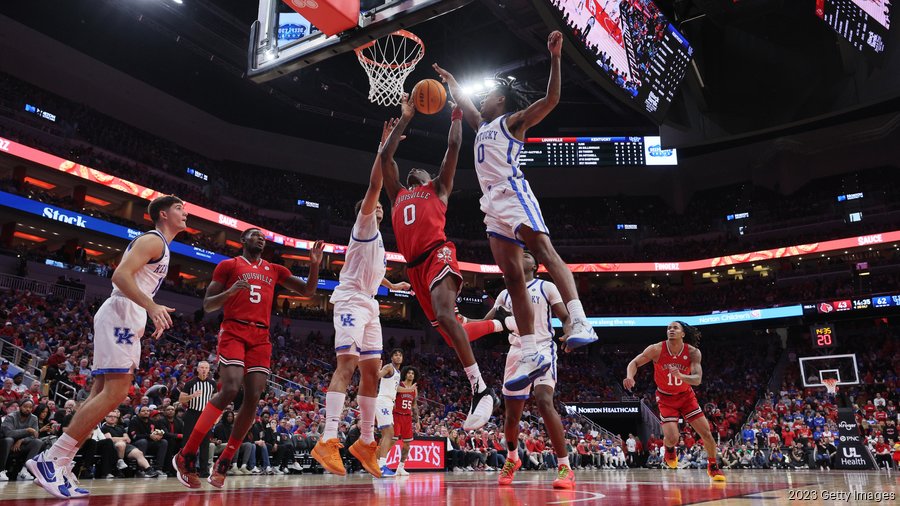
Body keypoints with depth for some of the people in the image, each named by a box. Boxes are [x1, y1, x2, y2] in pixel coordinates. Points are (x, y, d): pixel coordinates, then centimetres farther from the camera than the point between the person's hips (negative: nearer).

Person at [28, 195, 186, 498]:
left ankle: (59, 468, 7)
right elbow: (120, 275, -20)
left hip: (128, 323, 11)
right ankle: (49, 459, -13)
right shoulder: (153, 240, -7)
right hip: (120, 317, -11)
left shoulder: (160, 246, 24)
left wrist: (153, 315, 23)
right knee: (115, 392, -16)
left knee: (103, 393, 6)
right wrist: (152, 306, -29)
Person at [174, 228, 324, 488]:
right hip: (233, 332, -5)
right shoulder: (229, 265, 8)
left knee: (253, 397, -6)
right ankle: (185, 456, -10)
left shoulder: (275, 270, 20)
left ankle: (223, 464, 5)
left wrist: (314, 264, 3)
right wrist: (230, 291, -15)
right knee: (230, 389, -22)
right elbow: (207, 305, 4)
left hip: (261, 337, 5)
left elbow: (308, 290, 19)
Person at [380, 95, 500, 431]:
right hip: (415, 266, 6)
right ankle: (498, 325, 35)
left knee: (445, 315, -30)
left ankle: (481, 391, -33)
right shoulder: (398, 194, 30)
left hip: (438, 254, -6)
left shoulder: (438, 189, 20)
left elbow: (453, 147, 15)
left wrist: (456, 115, 24)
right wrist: (404, 119, 28)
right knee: (447, 328, 6)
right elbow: (385, 156, 26)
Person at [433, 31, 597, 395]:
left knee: (542, 248, -29)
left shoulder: (513, 119, 10)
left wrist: (554, 58, -12)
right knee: (512, 278, -3)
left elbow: (551, 99, -4)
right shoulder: (482, 124, 31)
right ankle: (531, 357, -6)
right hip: (492, 205, 7)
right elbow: (463, 104, 51)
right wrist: (450, 80, 61)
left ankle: (579, 323, -41)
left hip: (513, 194, -7)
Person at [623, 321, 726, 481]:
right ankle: (669, 449, 23)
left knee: (706, 433, -2)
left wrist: (680, 376, -45)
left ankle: (713, 466, 25)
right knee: (672, 438, -16)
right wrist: (630, 376, -36)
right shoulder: (657, 349, -21)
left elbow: (697, 379, -25)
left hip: (686, 396, 2)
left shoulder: (693, 352, -18)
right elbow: (634, 362, -15)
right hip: (666, 398, -2)